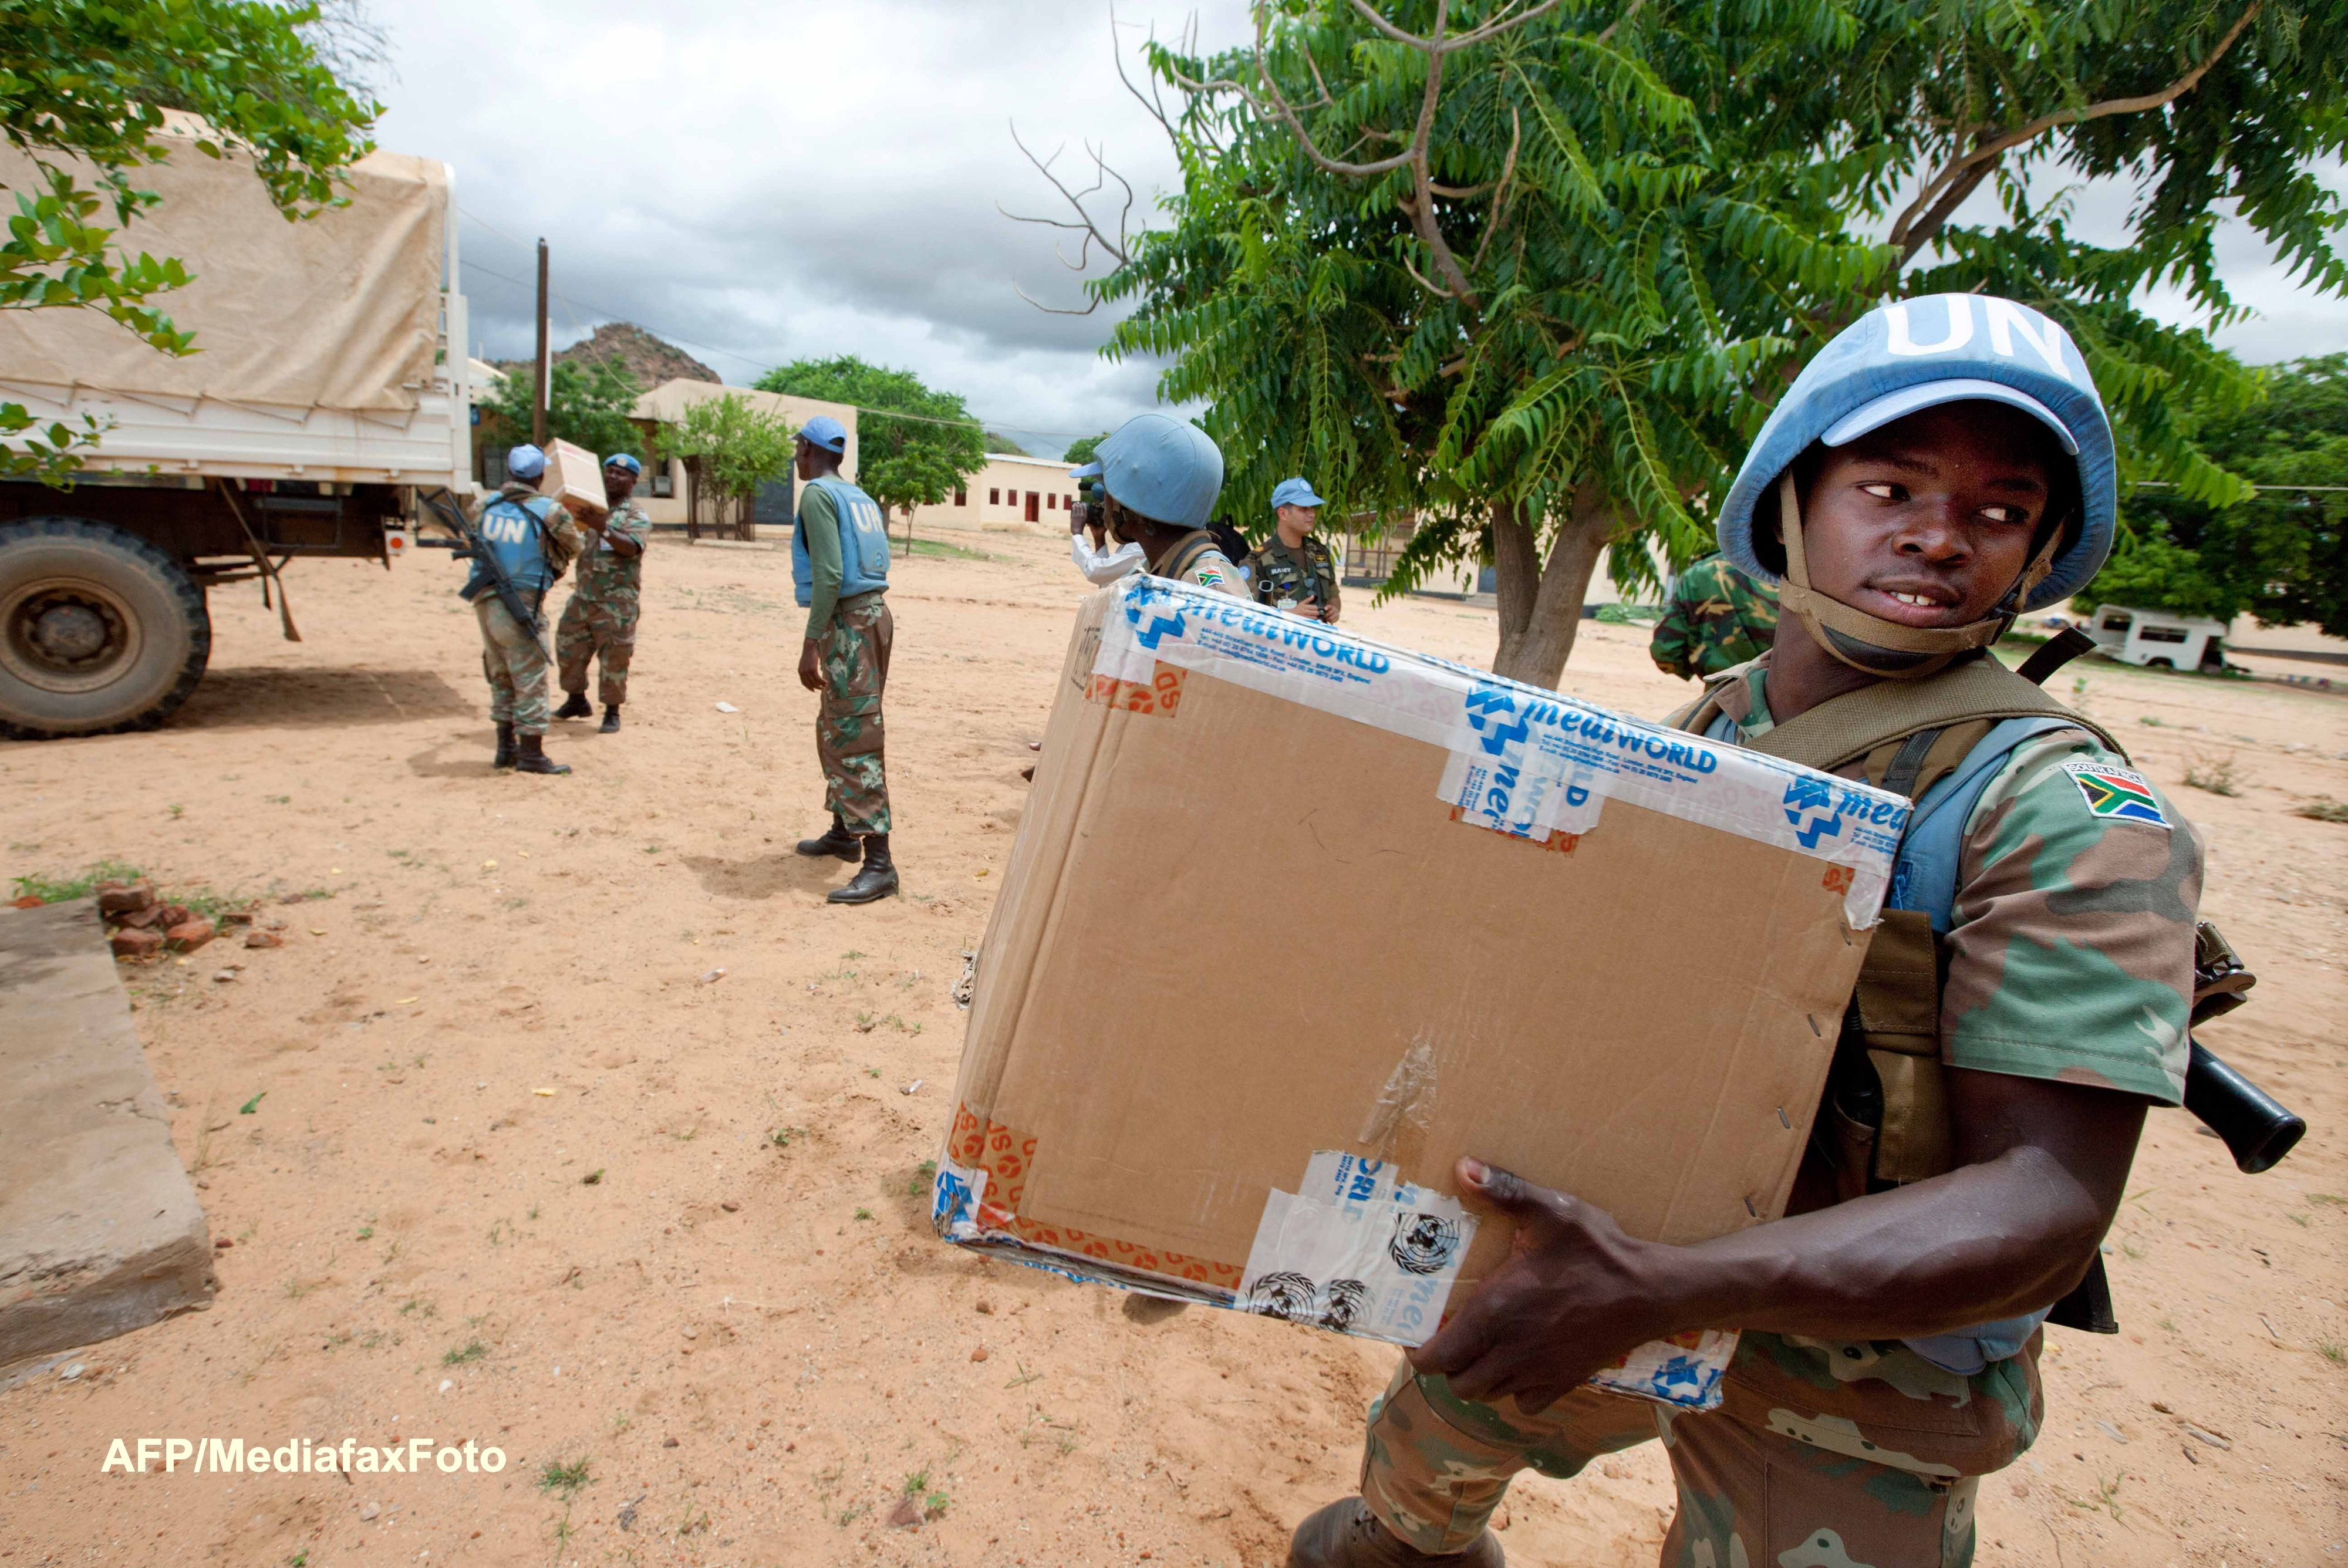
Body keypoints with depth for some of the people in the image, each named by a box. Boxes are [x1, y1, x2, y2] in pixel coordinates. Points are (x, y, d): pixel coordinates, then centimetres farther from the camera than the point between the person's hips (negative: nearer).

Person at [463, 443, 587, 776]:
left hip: (486, 602, 6)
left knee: (501, 677, 16)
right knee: (530, 679, 0)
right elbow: (577, 549, 4)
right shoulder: (551, 511, -9)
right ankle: (531, 753, 1)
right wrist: (595, 532, 26)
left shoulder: (486, 505, 5)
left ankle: (507, 748, 22)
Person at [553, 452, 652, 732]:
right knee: (568, 647, 13)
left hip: (617, 601, -6)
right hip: (582, 596, 6)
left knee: (613, 657, -3)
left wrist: (604, 529, -34)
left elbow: (632, 547, -21)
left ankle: (612, 712, 8)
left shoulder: (637, 515, -3)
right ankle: (577, 700, 31)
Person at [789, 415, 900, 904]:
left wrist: (811, 645, -20)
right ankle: (844, 832, 31)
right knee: (835, 729, 20)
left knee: (854, 740, -11)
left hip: (847, 621, -9)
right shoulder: (860, 497, 17)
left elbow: (829, 575, -20)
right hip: (873, 612, 10)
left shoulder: (818, 495, -10)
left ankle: (879, 863, -12)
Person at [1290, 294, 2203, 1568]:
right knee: (1432, 1429, 26)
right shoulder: (1695, 732, -3)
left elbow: (2043, 1208, -26)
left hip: (1840, 1372, -5)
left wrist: (1662, 1291, -38)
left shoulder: (2068, 811, -20)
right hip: (1597, 1263, 6)